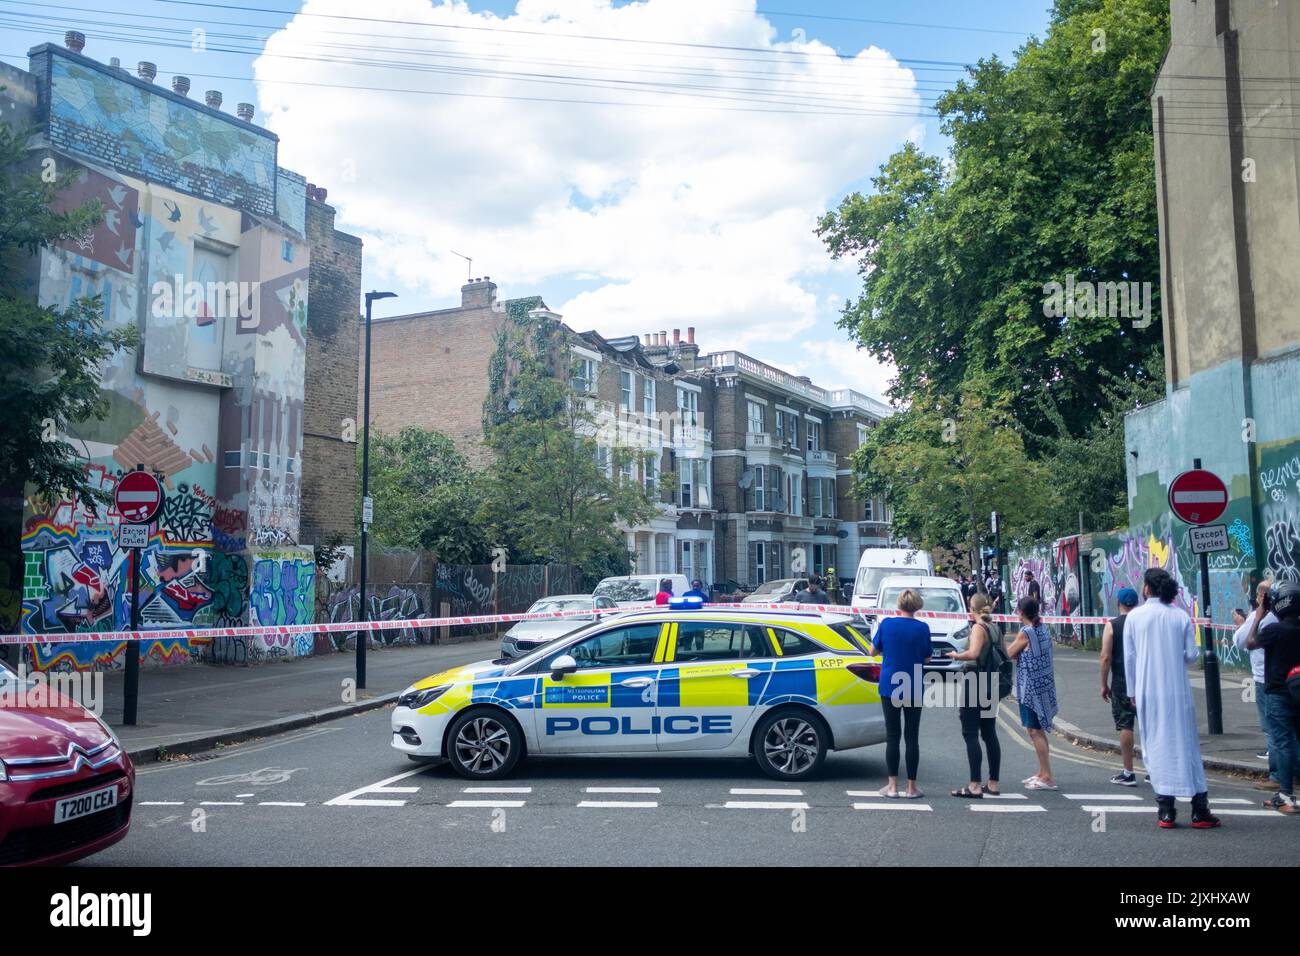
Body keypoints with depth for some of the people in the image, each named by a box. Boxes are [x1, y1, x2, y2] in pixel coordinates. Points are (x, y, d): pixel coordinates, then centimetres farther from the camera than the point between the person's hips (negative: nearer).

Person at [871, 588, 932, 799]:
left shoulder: (886, 624, -5)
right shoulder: (922, 628, -7)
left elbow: (873, 651, 5)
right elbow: (927, 657, 4)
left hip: (889, 686, 0)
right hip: (914, 689, 0)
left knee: (892, 736, 6)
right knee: (912, 737, 7)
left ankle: (892, 786, 6)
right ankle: (911, 787, 10)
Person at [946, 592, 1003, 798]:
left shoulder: (978, 627, -13)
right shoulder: (996, 629, 11)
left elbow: (973, 653, -27)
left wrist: (956, 655, -10)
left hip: (975, 686, -8)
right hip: (992, 686, 8)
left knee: (970, 734, -5)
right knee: (990, 734, 14)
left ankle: (975, 786, -7)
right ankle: (993, 783, 19)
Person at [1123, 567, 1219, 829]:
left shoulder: (1134, 616, -3)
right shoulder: (1181, 615, 0)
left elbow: (1129, 657, -1)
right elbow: (1192, 655, -1)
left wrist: (1133, 691, 8)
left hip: (1148, 693, -1)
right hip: (1178, 692, 1)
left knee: (1156, 748, 5)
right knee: (1187, 745, 9)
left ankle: (1166, 811, 5)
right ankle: (1200, 811, 10)